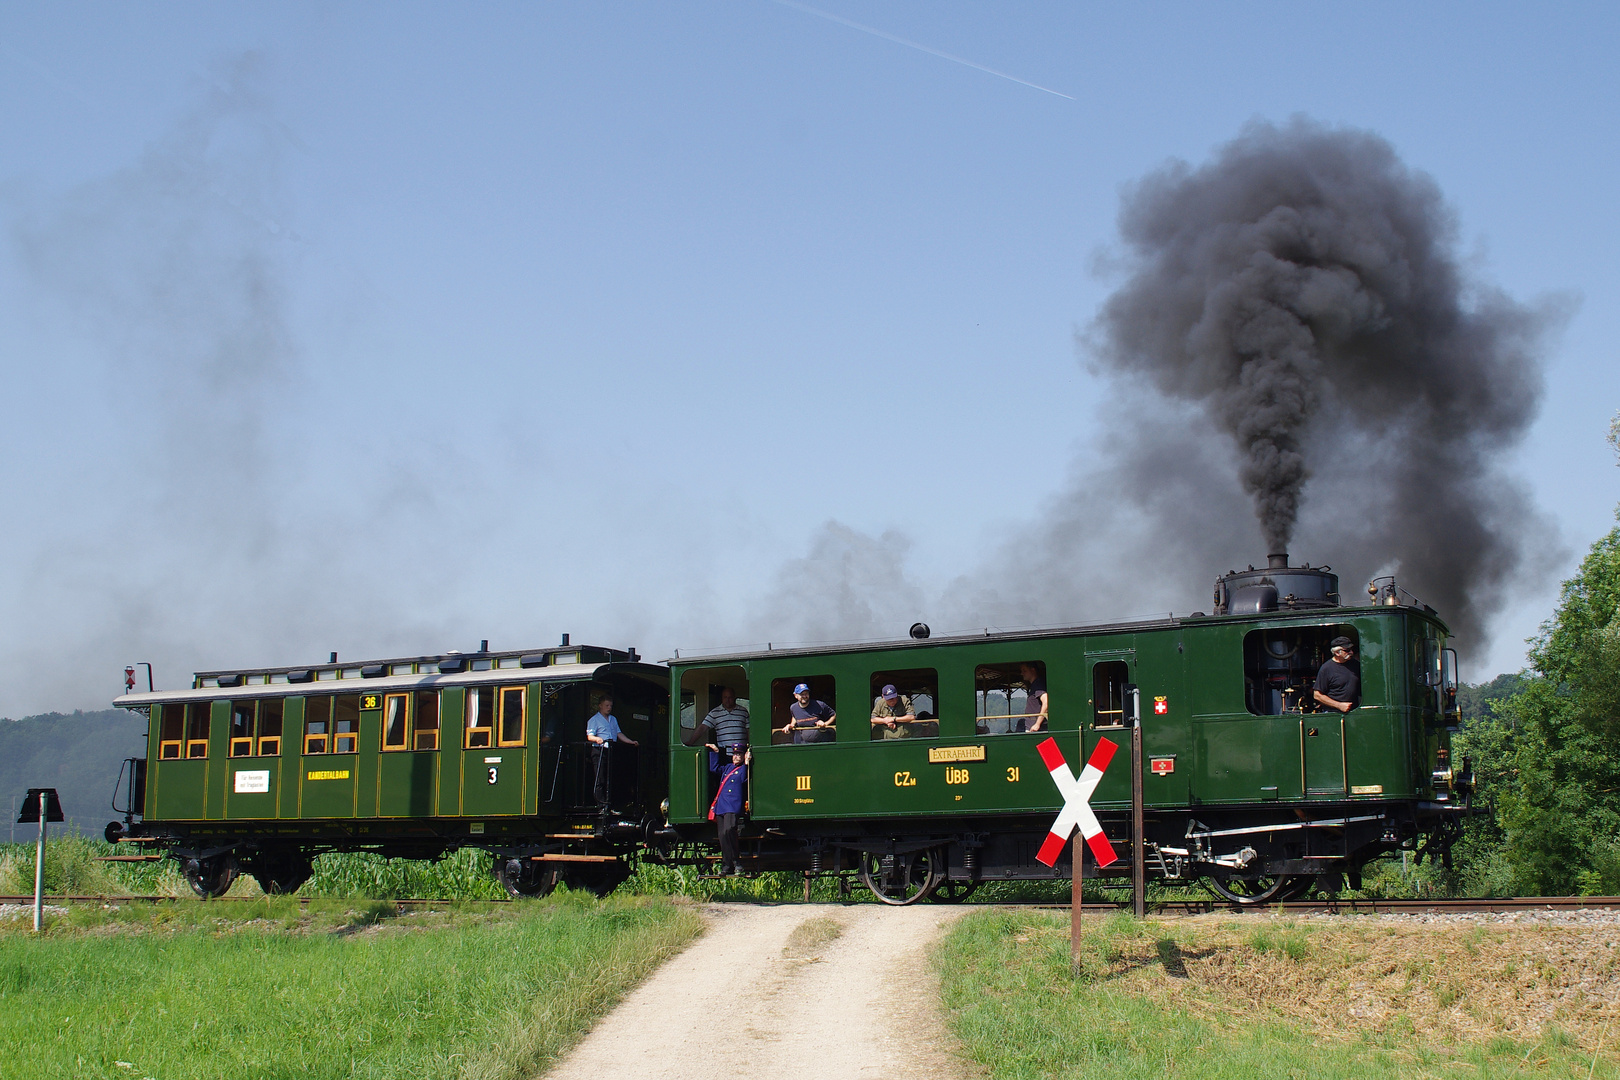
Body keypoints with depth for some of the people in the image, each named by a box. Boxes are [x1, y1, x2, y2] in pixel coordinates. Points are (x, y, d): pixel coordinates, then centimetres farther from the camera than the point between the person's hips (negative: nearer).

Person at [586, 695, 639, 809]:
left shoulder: (613, 719, 22)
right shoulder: (594, 720, 2)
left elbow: (619, 734, 24)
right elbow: (589, 736, -7)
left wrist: (631, 742, 14)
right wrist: (597, 739, -29)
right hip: (599, 751, -6)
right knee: (600, 779, -8)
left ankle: (609, 805, 4)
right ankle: (601, 805, -9)